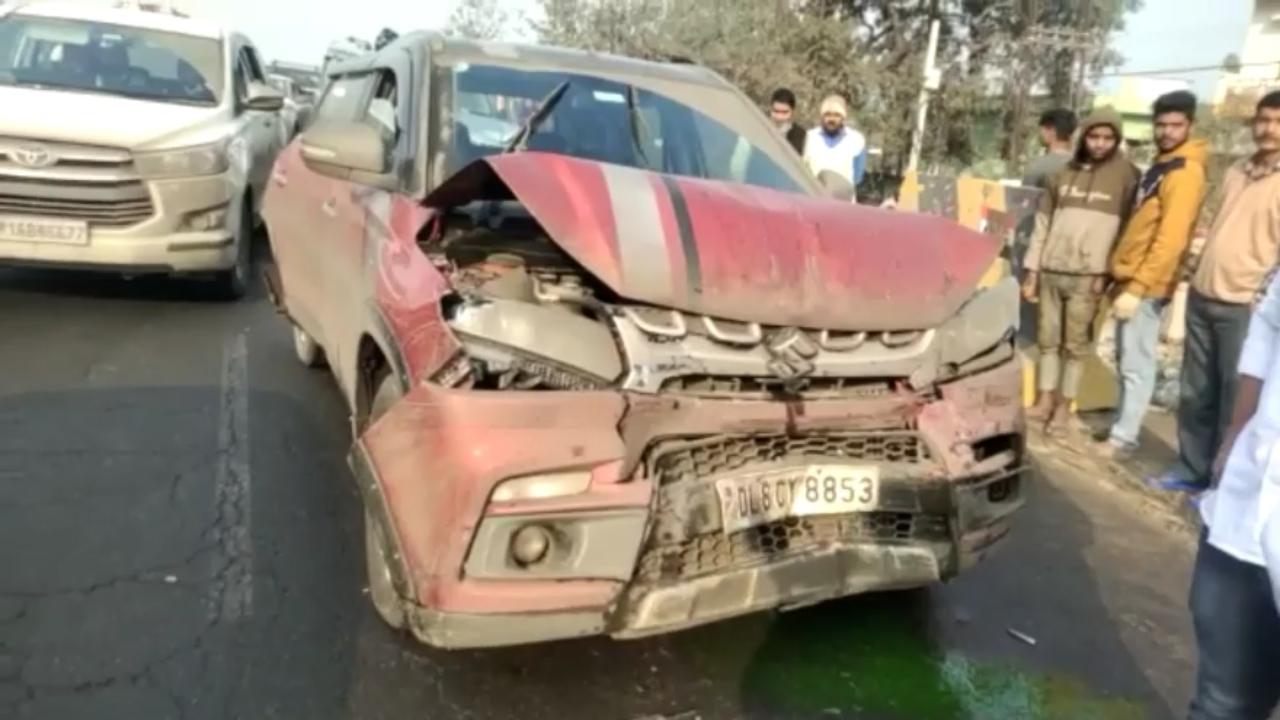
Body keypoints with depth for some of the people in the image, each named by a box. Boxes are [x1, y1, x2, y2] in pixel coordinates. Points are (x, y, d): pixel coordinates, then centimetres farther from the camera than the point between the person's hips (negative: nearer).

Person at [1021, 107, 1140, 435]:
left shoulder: (1126, 175, 0)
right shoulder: (1063, 174, 11)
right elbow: (1042, 224, 11)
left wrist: (1108, 273, -10)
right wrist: (1031, 270, 7)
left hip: (1087, 275, -3)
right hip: (1050, 271, 4)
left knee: (1076, 343, 1)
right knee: (1047, 339, 8)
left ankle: (1065, 405, 11)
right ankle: (1045, 401, 17)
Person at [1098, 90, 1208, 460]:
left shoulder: (1185, 172, -14)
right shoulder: (1161, 165, 16)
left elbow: (1171, 239, -21)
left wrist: (1137, 287, -23)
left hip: (1146, 285, -9)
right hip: (1131, 278, 9)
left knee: (1136, 364, -4)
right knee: (1125, 360, 14)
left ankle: (1124, 438, 2)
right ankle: (1121, 426, 22)